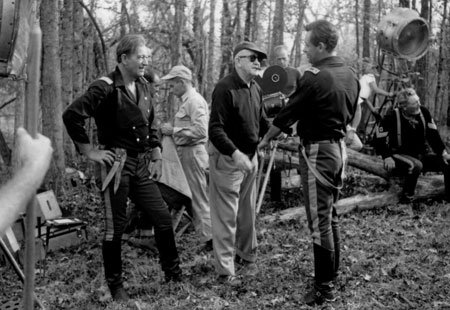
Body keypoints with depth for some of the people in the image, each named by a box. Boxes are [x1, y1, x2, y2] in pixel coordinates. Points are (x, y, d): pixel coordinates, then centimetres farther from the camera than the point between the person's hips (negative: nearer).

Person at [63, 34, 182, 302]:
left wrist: (157, 156, 16)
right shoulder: (106, 88, -13)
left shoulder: (143, 87, 10)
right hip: (118, 164, -7)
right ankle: (115, 285, 18)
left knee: (163, 218, 7)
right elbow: (71, 115, -20)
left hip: (142, 165, 7)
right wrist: (89, 151, -15)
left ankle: (174, 274, 23)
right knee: (116, 226, 2)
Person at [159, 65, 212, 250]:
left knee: (198, 198, -4)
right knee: (190, 196, 14)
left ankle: (210, 238, 4)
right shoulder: (188, 100, 17)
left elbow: (201, 130, -24)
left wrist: (174, 130, -18)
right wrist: (172, 131, 6)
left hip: (193, 153, -10)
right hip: (187, 152, 10)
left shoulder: (194, 101, -14)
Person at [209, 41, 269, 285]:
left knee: (248, 212, 18)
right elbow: (215, 130, -23)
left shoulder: (256, 89, 7)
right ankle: (225, 271, 9)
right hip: (227, 158, -8)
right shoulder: (225, 88, -18)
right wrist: (235, 154, -33)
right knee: (226, 216, -1)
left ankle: (246, 256, 35)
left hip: (250, 157, 8)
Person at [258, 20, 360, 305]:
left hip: (317, 151, -8)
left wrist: (266, 140, 4)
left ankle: (325, 288, 6)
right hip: (339, 148, 8)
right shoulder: (351, 76, 6)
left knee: (320, 220, -1)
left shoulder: (314, 77, -18)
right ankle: (332, 274, 28)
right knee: (331, 215, 17)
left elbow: (288, 114, -10)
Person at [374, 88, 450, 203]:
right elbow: (379, 138, -11)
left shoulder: (424, 112, -4)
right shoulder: (392, 118, -17)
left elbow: (433, 135, 1)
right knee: (416, 166, -38)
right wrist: (387, 157, -20)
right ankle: (406, 198, -21)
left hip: (422, 154, 6)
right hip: (400, 155, -5)